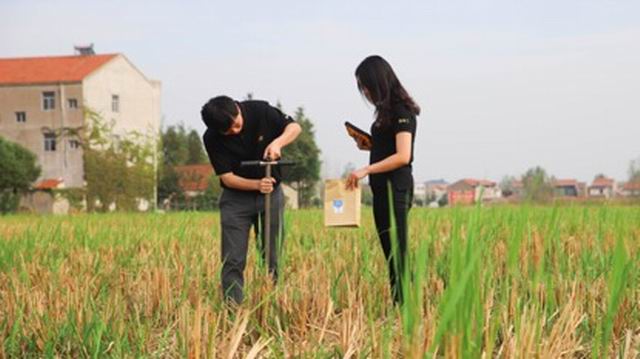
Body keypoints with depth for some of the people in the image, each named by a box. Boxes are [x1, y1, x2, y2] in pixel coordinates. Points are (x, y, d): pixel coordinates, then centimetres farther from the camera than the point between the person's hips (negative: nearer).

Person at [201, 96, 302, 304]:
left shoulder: (260, 111, -16)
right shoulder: (212, 139, -17)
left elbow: (294, 127, -4)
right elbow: (227, 177, -15)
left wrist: (278, 142, -25)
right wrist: (257, 184, -32)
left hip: (271, 194, 1)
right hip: (236, 198, -1)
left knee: (272, 259, 3)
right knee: (233, 261, -7)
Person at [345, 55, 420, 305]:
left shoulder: (401, 111, -12)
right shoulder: (386, 110, 15)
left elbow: (403, 156, -20)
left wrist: (366, 170, -22)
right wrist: (369, 146, 8)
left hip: (395, 188, -9)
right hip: (383, 189, 10)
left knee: (396, 253, -10)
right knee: (390, 253, 7)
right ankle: (398, 307, 9)